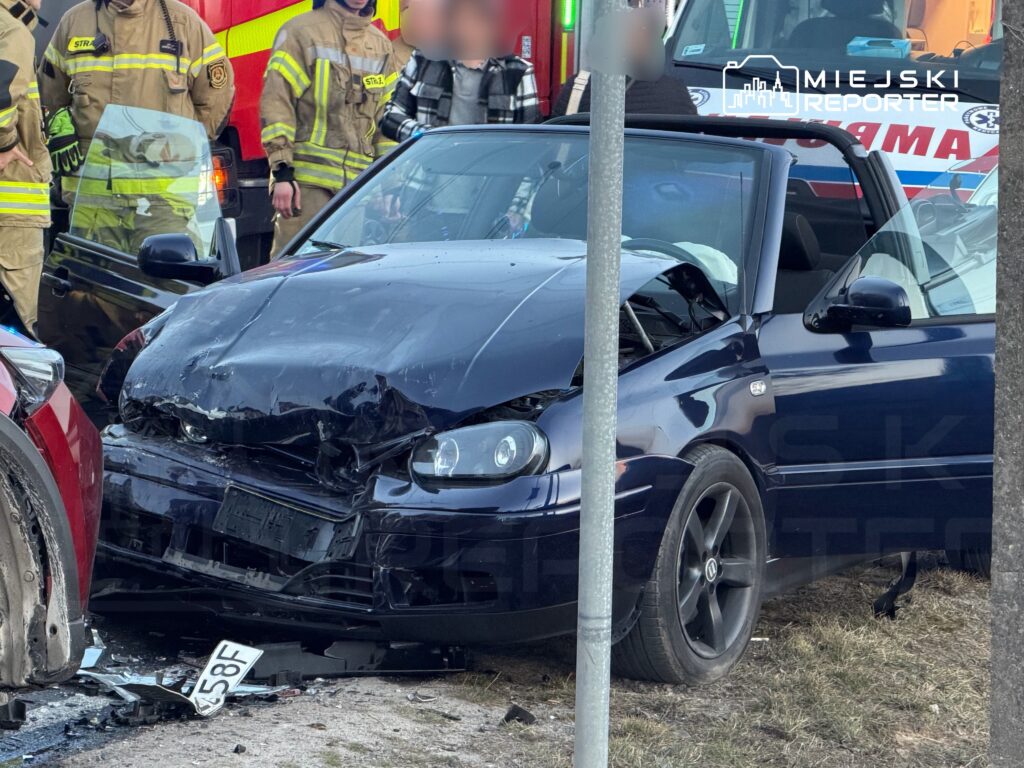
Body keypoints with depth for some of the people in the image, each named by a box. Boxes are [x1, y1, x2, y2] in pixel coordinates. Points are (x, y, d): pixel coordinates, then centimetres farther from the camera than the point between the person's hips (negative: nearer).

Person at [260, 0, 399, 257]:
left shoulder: (381, 45, 18)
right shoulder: (301, 31, 2)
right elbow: (276, 101, -5)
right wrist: (282, 171, -13)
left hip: (359, 185, 5)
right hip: (307, 180, -5)